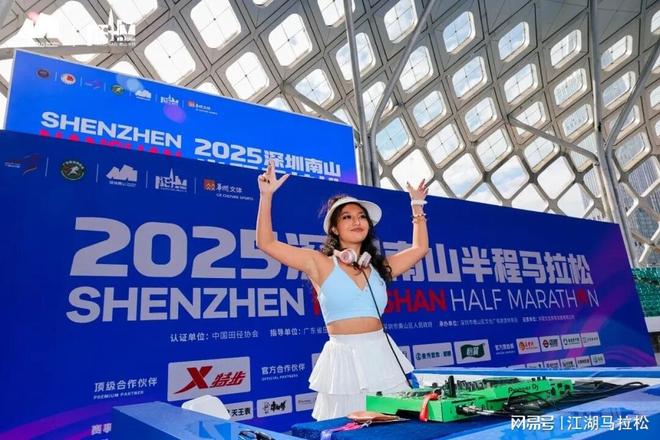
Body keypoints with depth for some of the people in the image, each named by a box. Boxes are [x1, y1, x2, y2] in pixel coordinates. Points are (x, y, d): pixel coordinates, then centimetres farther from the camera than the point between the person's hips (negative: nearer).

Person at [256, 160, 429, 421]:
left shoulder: (379, 267, 11)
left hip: (383, 356, 4)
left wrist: (417, 206, 24)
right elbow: (266, 243, -5)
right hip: (343, 358, -4)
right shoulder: (320, 263, -1)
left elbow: (420, 248, 22)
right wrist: (266, 196, -11)